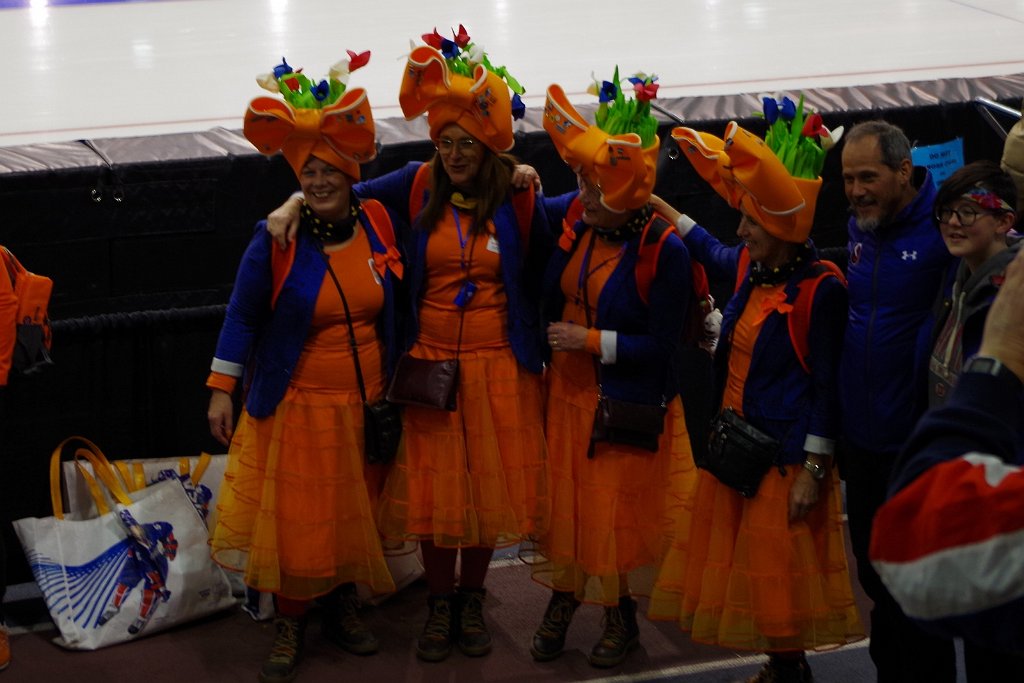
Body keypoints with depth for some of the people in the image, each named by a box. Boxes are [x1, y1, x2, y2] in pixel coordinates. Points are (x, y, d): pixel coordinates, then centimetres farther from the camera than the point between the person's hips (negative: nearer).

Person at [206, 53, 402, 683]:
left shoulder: (378, 224, -3)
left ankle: (343, 606, 34)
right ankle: (290, 625, 18)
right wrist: (222, 389, -5)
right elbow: (243, 314, -5)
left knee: (356, 510, 14)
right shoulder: (277, 239, -12)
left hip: (366, 402, 3)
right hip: (297, 406, -3)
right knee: (295, 516, 2)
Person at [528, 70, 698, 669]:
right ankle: (563, 602, 34)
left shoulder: (663, 249, -22)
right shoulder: (571, 217, -6)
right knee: (564, 500, 15)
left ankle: (622, 616, 29)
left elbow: (663, 345, -17)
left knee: (620, 509, 9)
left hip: (628, 405, -5)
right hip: (567, 390, 5)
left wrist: (593, 341, -19)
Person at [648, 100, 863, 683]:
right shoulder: (752, 268, 3)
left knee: (777, 566, -1)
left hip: (785, 453, -8)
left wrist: (813, 469, -17)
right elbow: (714, 254, 30)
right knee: (740, 561, 15)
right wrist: (671, 217, 33)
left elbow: (827, 383, -17)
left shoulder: (821, 290, -19)